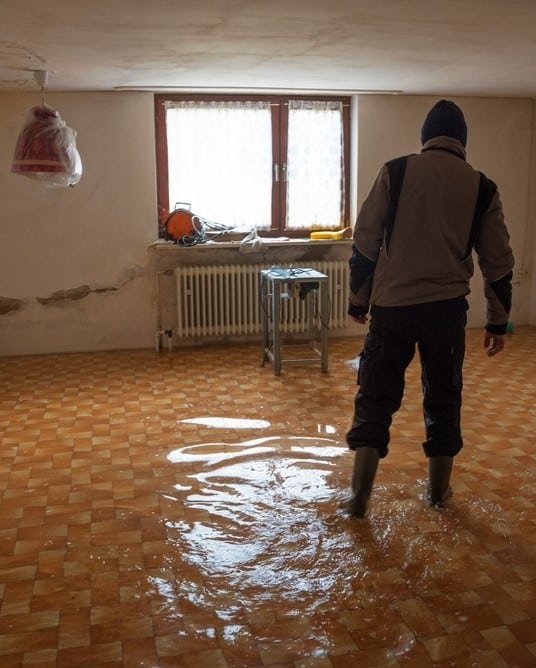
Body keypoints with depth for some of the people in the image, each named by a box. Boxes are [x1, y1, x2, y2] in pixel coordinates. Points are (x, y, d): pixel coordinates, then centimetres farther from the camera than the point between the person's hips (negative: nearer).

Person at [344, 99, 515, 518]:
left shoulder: (396, 172, 0)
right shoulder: (482, 188, 5)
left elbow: (365, 241, -1)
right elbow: (498, 261, 7)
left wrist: (359, 298, 9)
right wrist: (498, 322, 16)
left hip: (393, 304, -1)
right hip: (447, 308, 1)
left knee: (376, 397, 7)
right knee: (444, 398, 15)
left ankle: (360, 496, 8)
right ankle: (439, 489, 27)